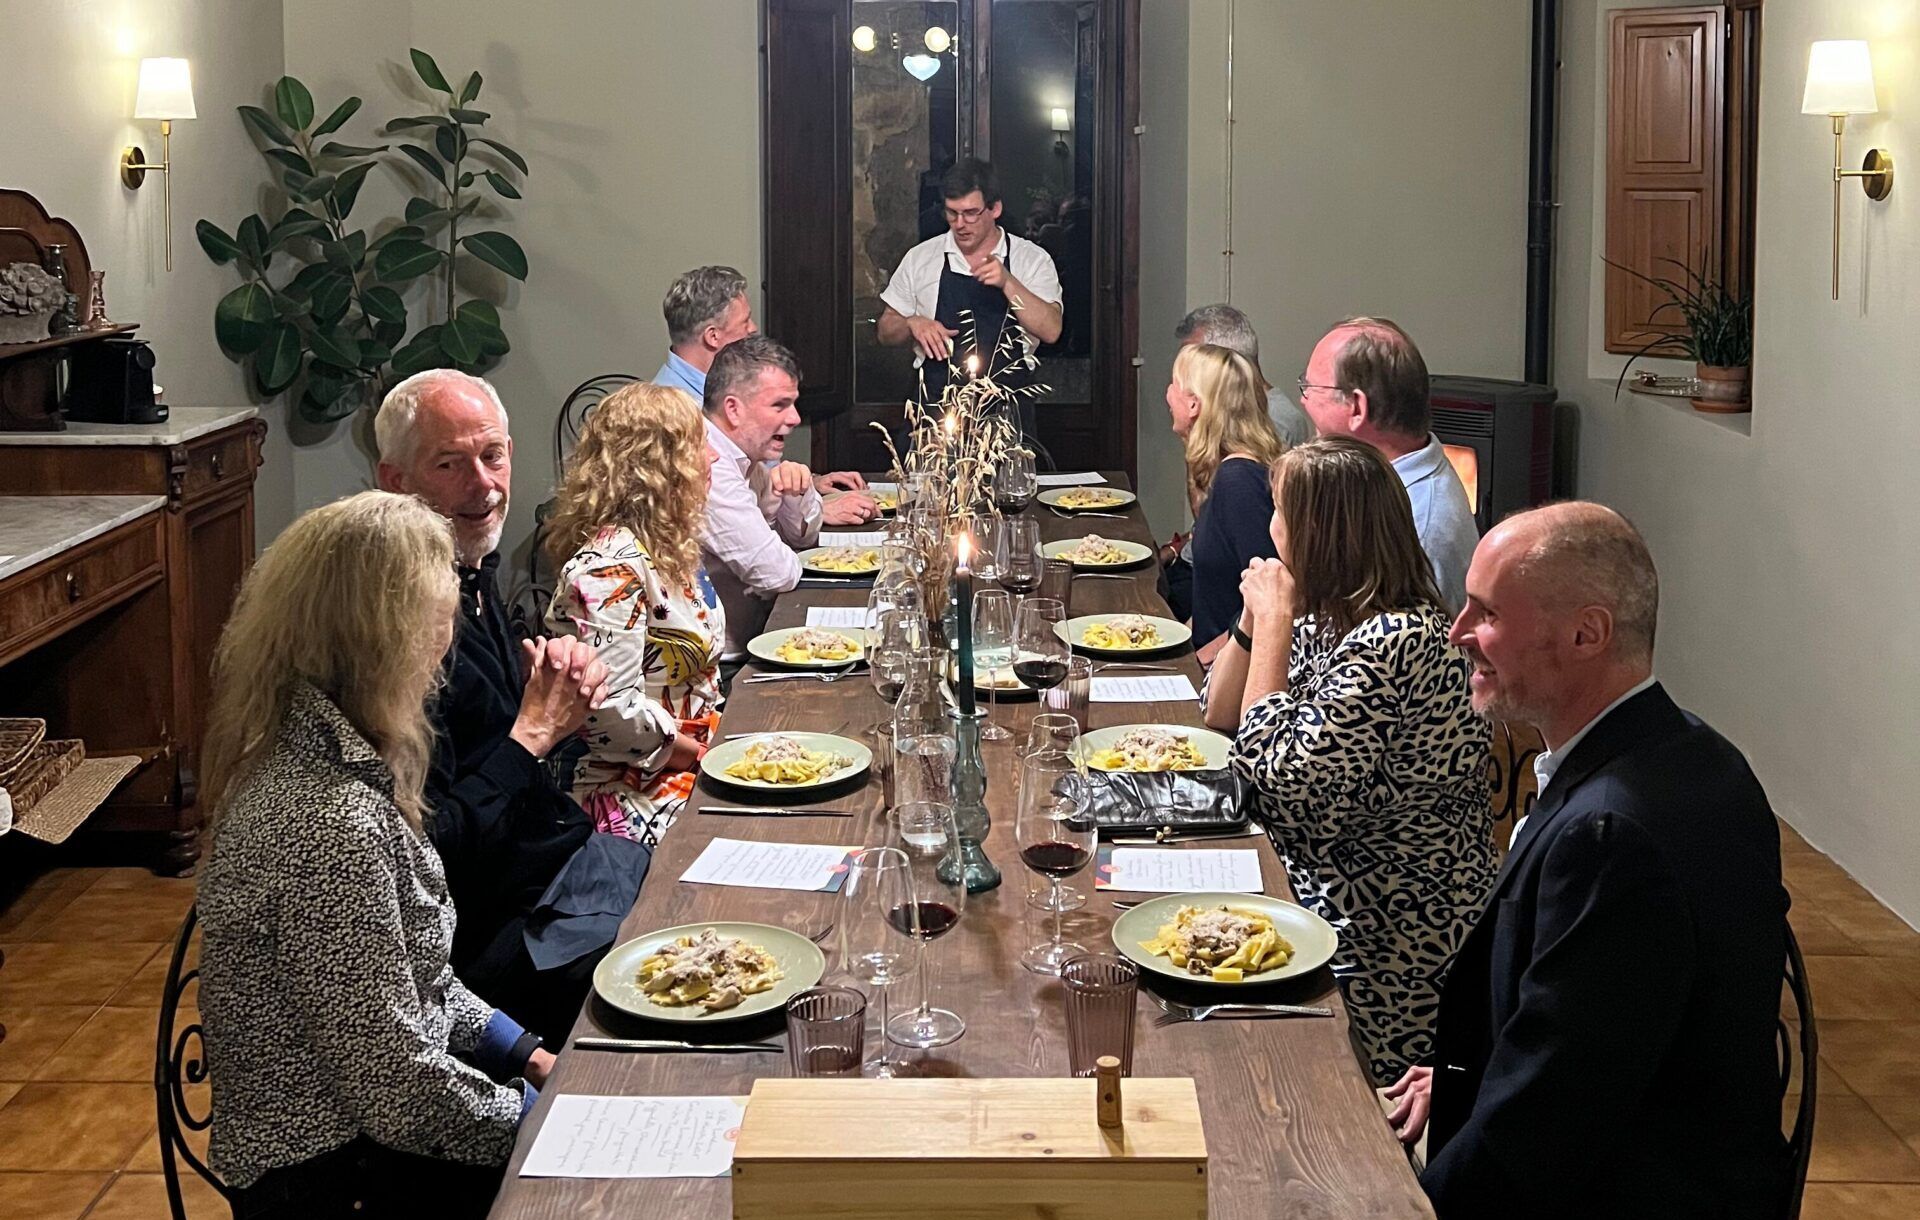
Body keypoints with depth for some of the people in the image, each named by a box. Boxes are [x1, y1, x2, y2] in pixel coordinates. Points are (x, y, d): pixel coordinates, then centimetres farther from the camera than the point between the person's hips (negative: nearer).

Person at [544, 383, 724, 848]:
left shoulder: (668, 548, 13)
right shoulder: (609, 567, -17)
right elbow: (611, 713, -24)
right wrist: (705, 757, -13)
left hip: (697, 776, 9)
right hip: (645, 803, -9)